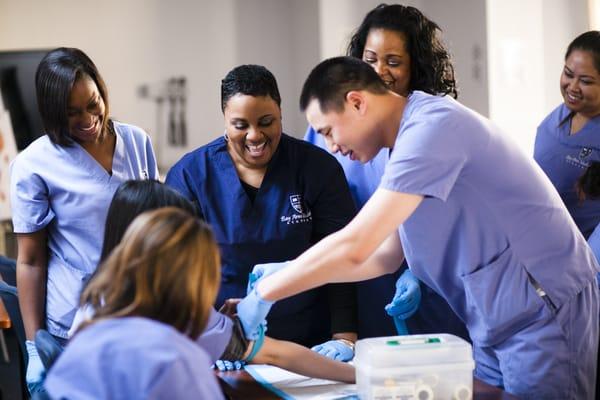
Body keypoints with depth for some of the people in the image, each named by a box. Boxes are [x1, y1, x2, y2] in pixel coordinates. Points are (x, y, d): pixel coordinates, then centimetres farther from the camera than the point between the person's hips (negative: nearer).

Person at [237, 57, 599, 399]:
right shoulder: (413, 136, 10)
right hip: (496, 324, 9)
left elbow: (354, 247, -25)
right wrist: (288, 272, 9)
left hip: (544, 310, -9)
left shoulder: (434, 125, -21)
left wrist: (262, 294, -16)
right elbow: (386, 256, 14)